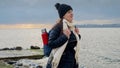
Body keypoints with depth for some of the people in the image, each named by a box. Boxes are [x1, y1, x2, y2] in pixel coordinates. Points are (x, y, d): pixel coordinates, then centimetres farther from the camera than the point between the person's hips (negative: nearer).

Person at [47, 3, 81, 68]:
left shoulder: (71, 26, 8)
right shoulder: (57, 27, -15)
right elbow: (51, 44, -21)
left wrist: (77, 35, 2)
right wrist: (65, 36, -25)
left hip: (72, 60, 8)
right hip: (63, 61, -8)